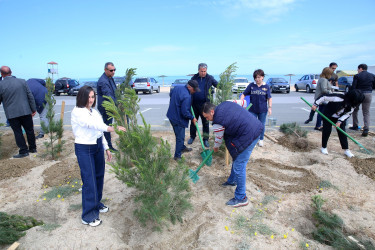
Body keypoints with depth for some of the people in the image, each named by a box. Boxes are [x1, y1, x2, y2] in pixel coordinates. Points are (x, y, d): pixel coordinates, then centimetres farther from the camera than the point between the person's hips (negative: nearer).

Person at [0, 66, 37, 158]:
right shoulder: (22, 81, -1)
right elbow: (30, 96, 1)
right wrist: (33, 109, 7)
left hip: (12, 114, -2)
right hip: (25, 111, 2)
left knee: (18, 132, 7)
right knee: (29, 130, 13)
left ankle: (23, 151, 8)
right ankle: (32, 148, 23)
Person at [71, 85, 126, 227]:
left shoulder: (94, 111, 9)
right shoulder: (77, 112, -13)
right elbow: (92, 124, -31)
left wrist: (106, 148, 14)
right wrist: (111, 128, -44)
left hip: (98, 146, 7)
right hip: (84, 149, -7)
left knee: (99, 177, 15)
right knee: (89, 181, -4)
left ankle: (96, 203, 37)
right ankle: (88, 216, 9)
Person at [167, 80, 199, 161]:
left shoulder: (177, 88, 1)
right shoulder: (187, 97, -27)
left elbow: (170, 94, 22)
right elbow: (185, 112, -25)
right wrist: (192, 118, -10)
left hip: (172, 116, 9)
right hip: (178, 119, -9)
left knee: (180, 136, 26)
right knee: (180, 137, 5)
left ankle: (182, 148, 45)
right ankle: (177, 156, 16)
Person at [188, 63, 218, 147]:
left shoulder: (210, 78, 0)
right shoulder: (194, 78, 6)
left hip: (204, 104, -2)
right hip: (194, 104, 2)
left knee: (205, 122, 5)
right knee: (193, 121, 14)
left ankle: (205, 139, 17)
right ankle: (192, 136, 30)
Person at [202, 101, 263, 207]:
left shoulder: (217, 123, -15)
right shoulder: (225, 103, 8)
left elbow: (219, 139, 2)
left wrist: (215, 148, 24)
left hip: (248, 136, -11)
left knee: (239, 166, -3)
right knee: (236, 158, 24)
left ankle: (241, 198, 9)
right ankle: (232, 180, 45)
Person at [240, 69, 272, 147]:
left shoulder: (266, 86, -2)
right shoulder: (251, 85, -2)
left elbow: (269, 98, 2)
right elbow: (244, 94, 0)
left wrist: (270, 107, -5)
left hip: (262, 110, 0)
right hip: (252, 110, 0)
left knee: (262, 125, 13)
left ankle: (261, 139, 30)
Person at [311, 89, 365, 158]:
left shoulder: (352, 106, -17)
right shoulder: (339, 98, -35)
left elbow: (347, 114, -6)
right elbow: (324, 97, -29)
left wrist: (340, 121, -19)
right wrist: (316, 104, -26)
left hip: (340, 118, 4)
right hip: (328, 116, -4)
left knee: (342, 132, 1)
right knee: (327, 131, -3)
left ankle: (346, 150, 10)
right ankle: (323, 148, 14)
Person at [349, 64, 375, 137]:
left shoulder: (357, 76, -6)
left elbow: (353, 87, -9)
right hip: (368, 94, 3)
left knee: (355, 110, 17)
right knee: (366, 113, 6)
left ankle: (355, 126, 22)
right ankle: (366, 129, -7)